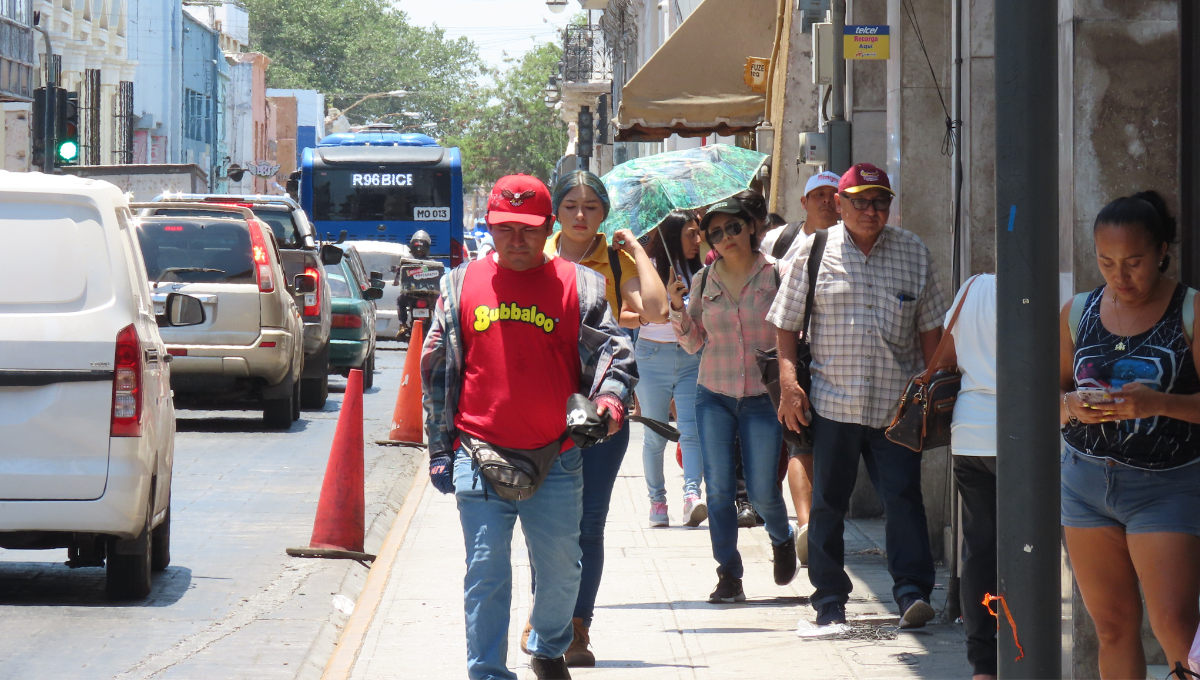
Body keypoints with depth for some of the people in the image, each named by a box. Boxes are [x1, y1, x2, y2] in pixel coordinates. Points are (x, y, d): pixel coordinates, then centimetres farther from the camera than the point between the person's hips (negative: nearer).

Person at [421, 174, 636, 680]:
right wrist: (439, 449, 7)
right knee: (486, 574, -3)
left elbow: (614, 351, 0)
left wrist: (611, 397, -22)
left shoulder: (579, 286, 3)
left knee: (560, 569, 13)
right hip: (480, 458, -1)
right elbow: (437, 371, 10)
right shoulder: (461, 285, 6)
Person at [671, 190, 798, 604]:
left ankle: (782, 539, 32)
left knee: (763, 492, -1)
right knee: (718, 489, -4)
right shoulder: (703, 282, 6)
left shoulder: (775, 276, -2)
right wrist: (678, 308, -6)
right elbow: (693, 343, 9)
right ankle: (729, 575, 4)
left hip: (762, 398, -2)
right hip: (714, 396, 2)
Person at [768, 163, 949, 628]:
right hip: (831, 401, 0)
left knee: (903, 498, -7)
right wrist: (788, 384, -6)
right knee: (827, 504, 5)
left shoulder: (913, 253, 7)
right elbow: (786, 324, 5)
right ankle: (829, 601, 12)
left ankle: (912, 592, -6)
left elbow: (930, 328, 11)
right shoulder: (814, 253, 3)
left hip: (896, 404, 0)